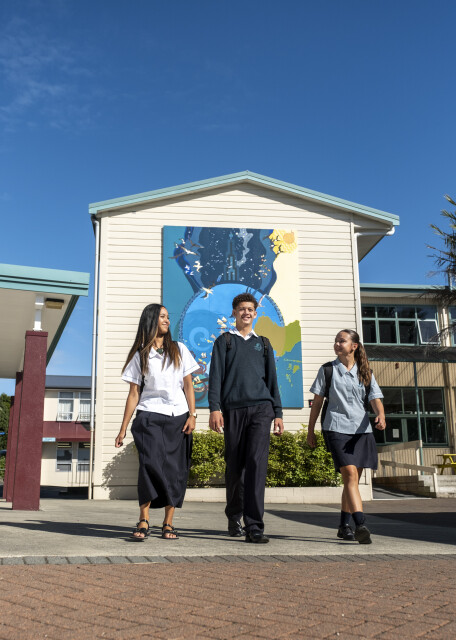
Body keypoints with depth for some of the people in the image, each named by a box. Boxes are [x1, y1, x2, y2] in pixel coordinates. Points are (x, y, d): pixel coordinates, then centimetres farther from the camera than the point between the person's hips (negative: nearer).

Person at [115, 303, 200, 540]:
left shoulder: (179, 350, 11)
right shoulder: (140, 356, 7)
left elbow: (188, 385, 9)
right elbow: (134, 393, 6)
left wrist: (192, 415, -2)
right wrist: (123, 429, 3)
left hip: (178, 417, 2)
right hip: (150, 417, -2)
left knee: (176, 469, -2)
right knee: (151, 463, -18)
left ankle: (168, 523, 6)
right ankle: (143, 521, -12)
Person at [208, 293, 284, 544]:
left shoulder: (263, 344, 20)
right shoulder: (224, 341, 13)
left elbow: (272, 379, 19)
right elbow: (216, 376, 4)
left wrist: (278, 413, 12)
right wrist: (214, 408, -8)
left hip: (261, 408, 1)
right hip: (233, 409, -1)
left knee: (257, 463, -13)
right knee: (234, 466, 5)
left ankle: (254, 526, -14)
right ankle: (234, 518, 25)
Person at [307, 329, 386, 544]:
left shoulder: (365, 373, 11)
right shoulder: (327, 370, 6)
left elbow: (375, 399, 1)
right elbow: (317, 402, 8)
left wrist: (381, 416, -21)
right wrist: (310, 431, 7)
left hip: (361, 430, 3)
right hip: (336, 428, -3)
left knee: (352, 479, 10)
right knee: (350, 474, -18)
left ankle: (344, 526, 23)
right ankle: (360, 524, -26)